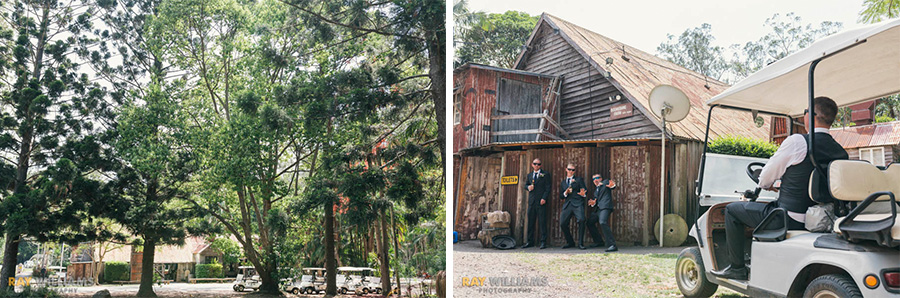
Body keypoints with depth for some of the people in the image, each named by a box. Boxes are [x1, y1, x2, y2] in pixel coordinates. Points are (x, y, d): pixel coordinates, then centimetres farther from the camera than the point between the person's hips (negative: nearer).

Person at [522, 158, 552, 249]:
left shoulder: (545, 174, 5)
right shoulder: (529, 175, 19)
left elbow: (548, 188, -1)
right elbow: (526, 185, 24)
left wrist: (544, 198, -13)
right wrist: (528, 187, -1)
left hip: (541, 201, -4)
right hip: (531, 202, 4)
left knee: (542, 222, -6)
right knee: (530, 222, 4)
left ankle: (543, 242, -2)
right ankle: (529, 242, 9)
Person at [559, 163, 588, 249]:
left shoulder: (579, 180, 14)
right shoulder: (563, 183, 23)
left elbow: (585, 190, 5)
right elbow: (561, 196, 19)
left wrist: (583, 194, -20)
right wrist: (565, 193, -3)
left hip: (578, 204, -3)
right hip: (567, 205, 4)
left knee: (581, 220, -26)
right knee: (562, 224, -10)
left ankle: (580, 243, -16)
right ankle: (570, 242, 10)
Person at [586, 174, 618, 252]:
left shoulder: (605, 182, 10)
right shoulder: (595, 190, 29)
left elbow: (612, 185, -11)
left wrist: (612, 185, -35)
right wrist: (593, 203, -1)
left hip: (605, 207, -9)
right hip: (597, 209, 9)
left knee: (603, 223, -28)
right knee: (589, 222, 16)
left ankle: (612, 245, -33)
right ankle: (599, 241, 26)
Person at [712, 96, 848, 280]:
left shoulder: (797, 142, -15)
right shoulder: (840, 151, 4)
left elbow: (767, 176, -4)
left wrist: (765, 185, 20)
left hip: (790, 220, -8)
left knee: (732, 210, 10)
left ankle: (737, 268, 13)